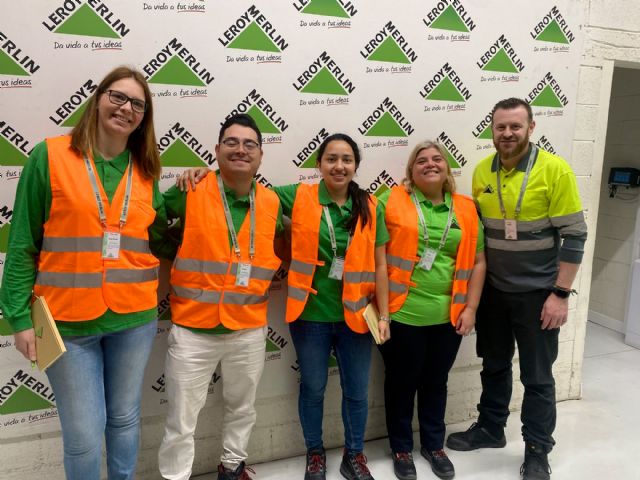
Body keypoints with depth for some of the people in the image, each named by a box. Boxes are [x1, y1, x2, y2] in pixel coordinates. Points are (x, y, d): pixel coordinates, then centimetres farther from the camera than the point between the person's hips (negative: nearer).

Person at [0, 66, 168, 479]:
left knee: (125, 419, 19)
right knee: (84, 434, 6)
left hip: (135, 318, 3)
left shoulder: (146, 171, 6)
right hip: (69, 320, -3)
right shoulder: (50, 157, -4)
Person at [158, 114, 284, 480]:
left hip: (250, 330, 4)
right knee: (181, 420, 7)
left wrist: (267, 275, 5)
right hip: (193, 329, -3)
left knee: (242, 409, 23)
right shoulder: (191, 192, -10)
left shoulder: (272, 203, 0)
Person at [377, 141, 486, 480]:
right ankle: (401, 448, 32)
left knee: (436, 382, 18)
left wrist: (470, 308, 2)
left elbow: (477, 261, 7)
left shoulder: (465, 209, 5)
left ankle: (433, 444, 38)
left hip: (448, 316, 3)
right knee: (401, 382, 12)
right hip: (402, 313, -3)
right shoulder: (392, 201, -5)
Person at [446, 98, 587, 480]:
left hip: (537, 293, -4)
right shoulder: (481, 172, 1)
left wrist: (561, 293, -15)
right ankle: (491, 428, 39)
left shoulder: (555, 169, -13)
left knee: (537, 376, 9)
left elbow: (574, 235, -12)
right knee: (494, 365, 19)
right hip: (492, 290, 4)